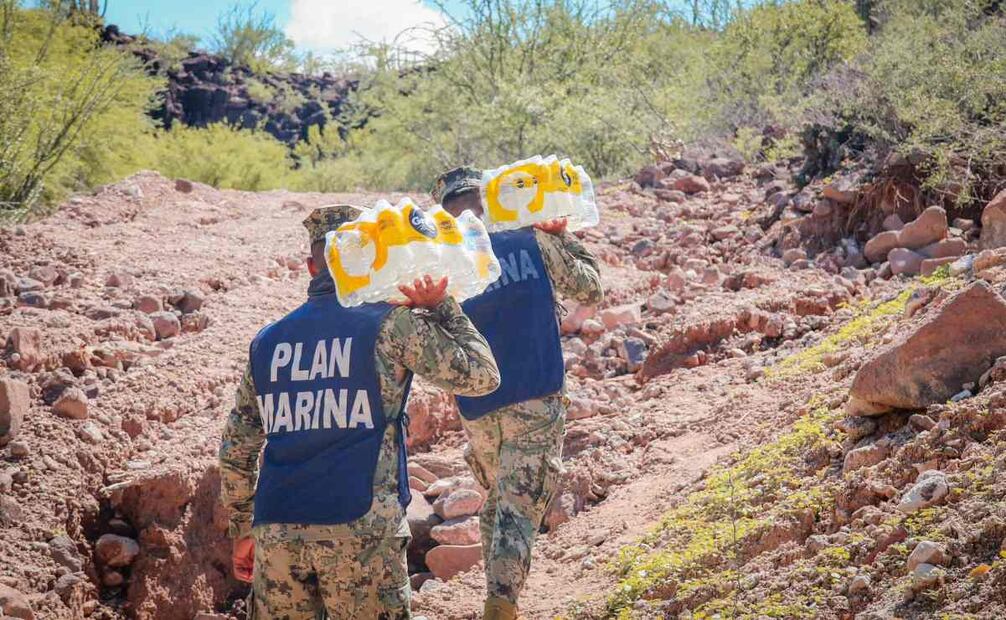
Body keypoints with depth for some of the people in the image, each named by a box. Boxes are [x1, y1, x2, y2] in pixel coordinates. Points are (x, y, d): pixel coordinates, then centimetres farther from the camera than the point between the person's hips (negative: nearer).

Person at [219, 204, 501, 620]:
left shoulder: (267, 341, 13)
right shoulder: (391, 324, -1)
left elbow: (235, 452, 17)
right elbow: (480, 376, 3)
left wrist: (242, 531, 26)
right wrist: (441, 307, 13)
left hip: (275, 534, 4)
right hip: (362, 530, -4)